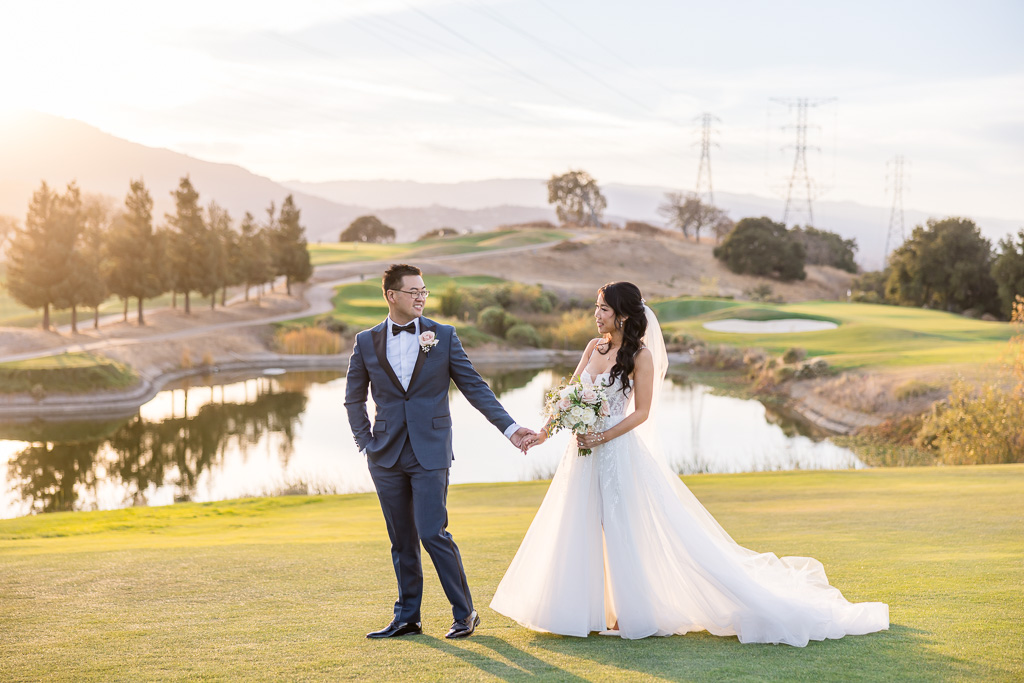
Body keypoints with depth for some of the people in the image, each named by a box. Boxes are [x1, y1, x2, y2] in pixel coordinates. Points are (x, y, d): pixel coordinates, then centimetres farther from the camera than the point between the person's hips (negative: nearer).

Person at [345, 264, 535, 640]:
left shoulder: (444, 336, 1)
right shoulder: (367, 342, 5)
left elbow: (474, 387, 2)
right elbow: (354, 398, 16)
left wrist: (509, 427, -5)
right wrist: (365, 441, 6)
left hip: (430, 453, -2)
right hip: (387, 456, 3)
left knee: (433, 534, -9)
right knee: (402, 540, 9)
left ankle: (465, 613, 5)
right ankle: (407, 617, 21)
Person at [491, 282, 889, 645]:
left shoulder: (640, 355, -10)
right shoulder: (595, 348, 9)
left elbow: (641, 412, -11)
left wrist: (603, 437, -18)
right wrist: (544, 432, 6)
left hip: (619, 452, -7)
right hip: (585, 453, 7)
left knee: (625, 532, -2)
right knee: (583, 531, 10)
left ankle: (634, 612, 9)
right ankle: (592, 609, 21)